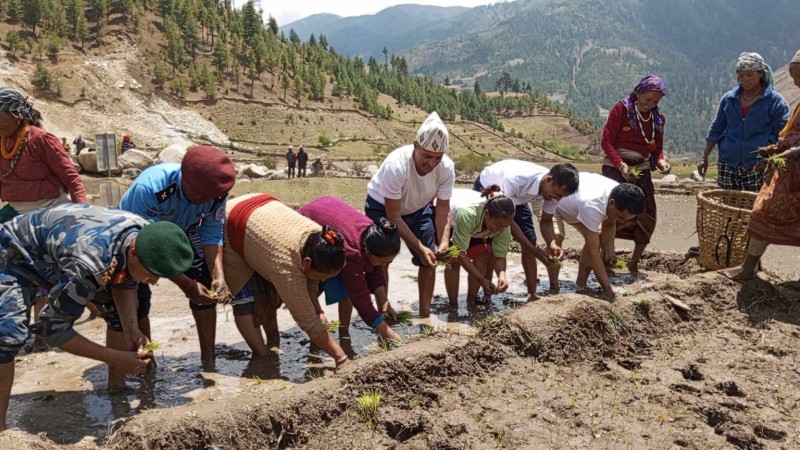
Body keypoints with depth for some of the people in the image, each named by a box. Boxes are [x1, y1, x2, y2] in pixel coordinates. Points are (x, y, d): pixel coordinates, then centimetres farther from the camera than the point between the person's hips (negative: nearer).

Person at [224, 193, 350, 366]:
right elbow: (308, 321, -32)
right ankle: (262, 357, -5)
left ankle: (273, 345, 17)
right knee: (246, 297, -13)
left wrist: (318, 310, -13)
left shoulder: (319, 240, -21)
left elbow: (310, 280, -1)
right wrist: (341, 358, -29)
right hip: (229, 228, -7)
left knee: (269, 293, 6)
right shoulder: (287, 267, -40)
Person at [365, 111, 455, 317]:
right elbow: (394, 217, -34)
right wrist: (419, 247, -36)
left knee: (429, 260, -1)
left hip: (418, 208, 4)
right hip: (382, 207, -4)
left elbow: (443, 207, -16)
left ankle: (425, 313, 12)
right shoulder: (396, 165, -40)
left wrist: (443, 242, -30)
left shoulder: (447, 167, -27)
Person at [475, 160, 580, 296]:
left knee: (530, 240, -4)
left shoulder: (553, 188, -25)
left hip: (516, 198, 5)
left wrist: (552, 244, -32)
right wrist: (535, 250, -38)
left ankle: (532, 295, 4)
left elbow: (546, 221, -10)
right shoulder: (516, 180, -45)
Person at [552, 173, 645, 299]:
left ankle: (581, 285, 8)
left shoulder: (619, 195, -20)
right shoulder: (592, 206, -44)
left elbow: (609, 224, -1)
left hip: (572, 204, 8)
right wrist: (608, 289, -35)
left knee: (596, 239, -3)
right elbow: (592, 252, -39)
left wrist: (609, 248, -20)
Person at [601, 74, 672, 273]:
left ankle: (634, 263, 16)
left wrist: (660, 161, -7)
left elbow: (657, 149, 16)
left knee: (647, 218, 2)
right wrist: (621, 165, -22)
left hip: (641, 169, 6)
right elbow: (606, 141, -10)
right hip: (616, 167, -5)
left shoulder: (658, 118, 9)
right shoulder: (621, 109, -6)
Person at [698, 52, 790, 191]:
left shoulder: (775, 101, 0)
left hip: (758, 168, -3)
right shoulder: (728, 98, 10)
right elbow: (716, 129, 14)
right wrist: (704, 157, 10)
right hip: (728, 166, 3)